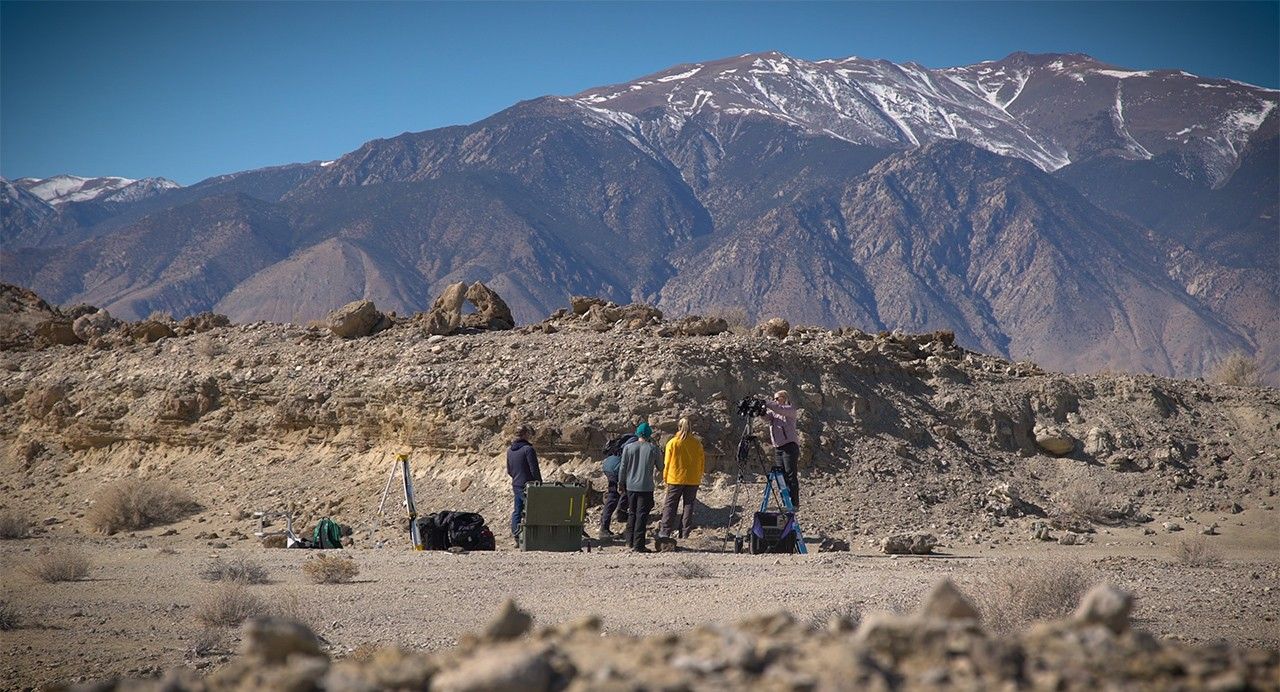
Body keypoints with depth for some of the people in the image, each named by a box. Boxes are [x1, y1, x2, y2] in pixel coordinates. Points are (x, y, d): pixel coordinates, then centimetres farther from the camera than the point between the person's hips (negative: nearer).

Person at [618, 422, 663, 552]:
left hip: (631, 486, 3)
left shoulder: (628, 448, -1)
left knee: (632, 513, 17)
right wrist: (659, 454, 21)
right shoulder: (654, 449, -5)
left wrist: (621, 482, 15)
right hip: (646, 487, -3)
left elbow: (623, 467, 2)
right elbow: (660, 467, 6)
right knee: (642, 515, -1)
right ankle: (638, 545, -5)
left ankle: (630, 541, 23)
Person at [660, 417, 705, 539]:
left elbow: (668, 463, -2)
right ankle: (685, 532, 3)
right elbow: (702, 462, 8)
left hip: (675, 479, -2)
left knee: (670, 505, 4)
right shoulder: (697, 443, 1)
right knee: (689, 505, 6)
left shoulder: (672, 443, -6)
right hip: (693, 480, 2)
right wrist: (699, 476, 19)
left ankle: (665, 530, 0)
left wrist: (665, 477, 9)